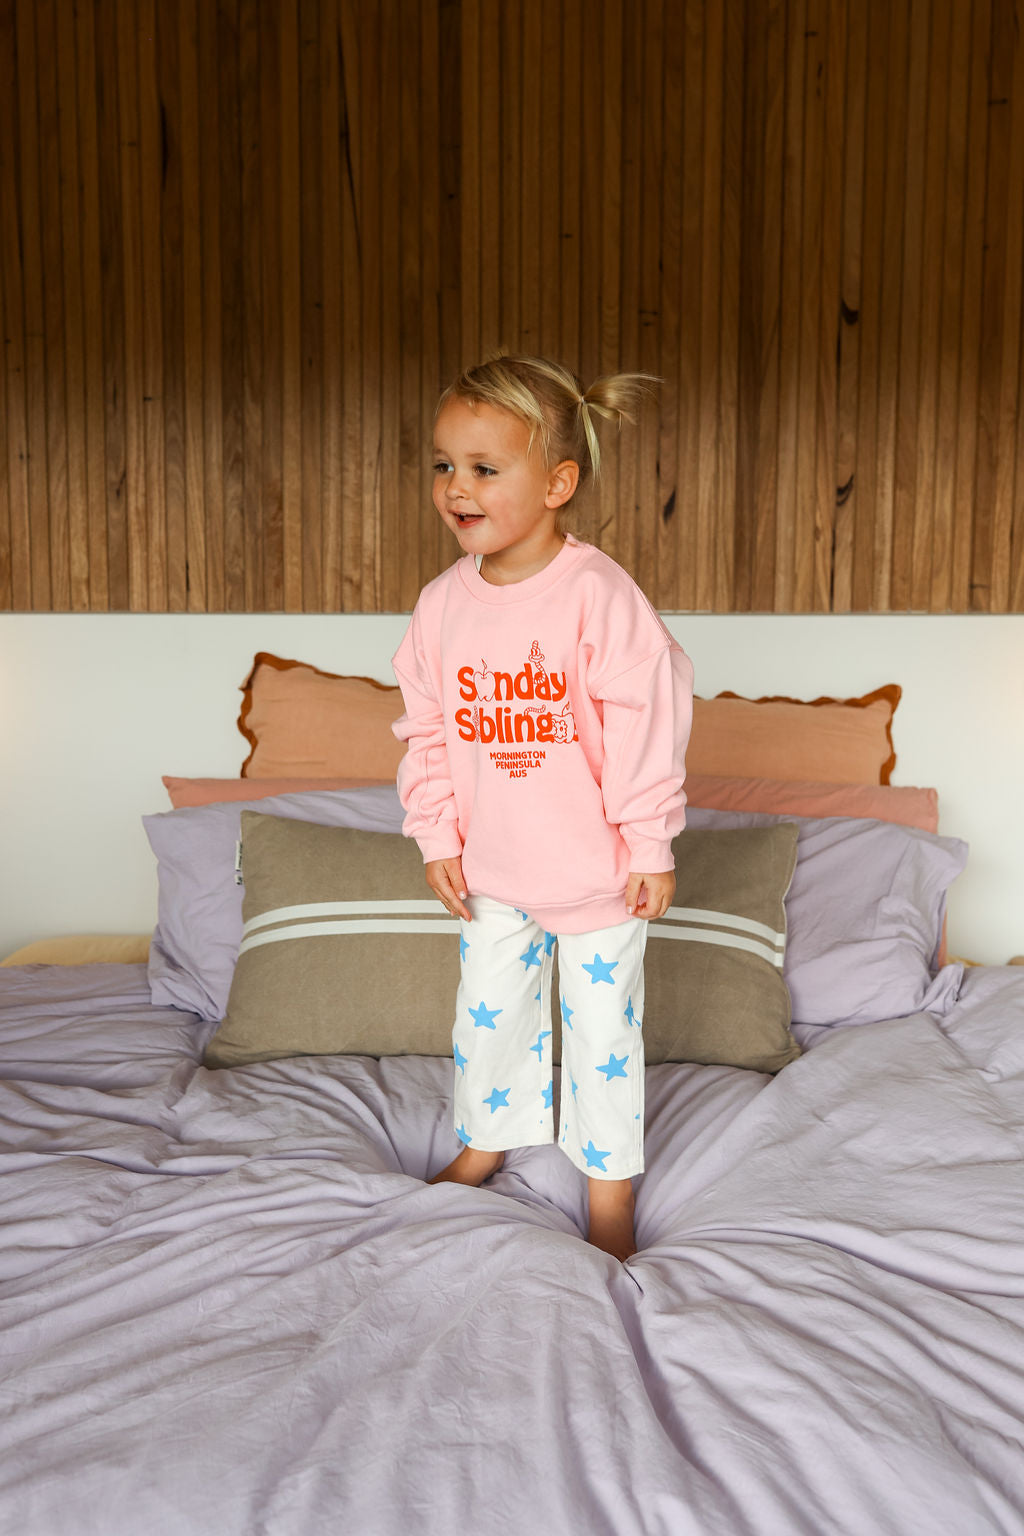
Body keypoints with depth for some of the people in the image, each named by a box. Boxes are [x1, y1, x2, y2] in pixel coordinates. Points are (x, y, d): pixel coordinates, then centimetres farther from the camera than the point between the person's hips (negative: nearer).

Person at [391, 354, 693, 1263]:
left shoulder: (598, 594, -19)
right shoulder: (443, 603, -3)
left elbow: (644, 723, -17)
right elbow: (427, 729, 5)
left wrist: (650, 846, -15)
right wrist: (438, 836, 2)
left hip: (596, 867, -4)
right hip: (490, 867, 5)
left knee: (602, 1027, 10)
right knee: (488, 1014, 19)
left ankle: (611, 1191, 29)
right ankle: (485, 1143, 44)